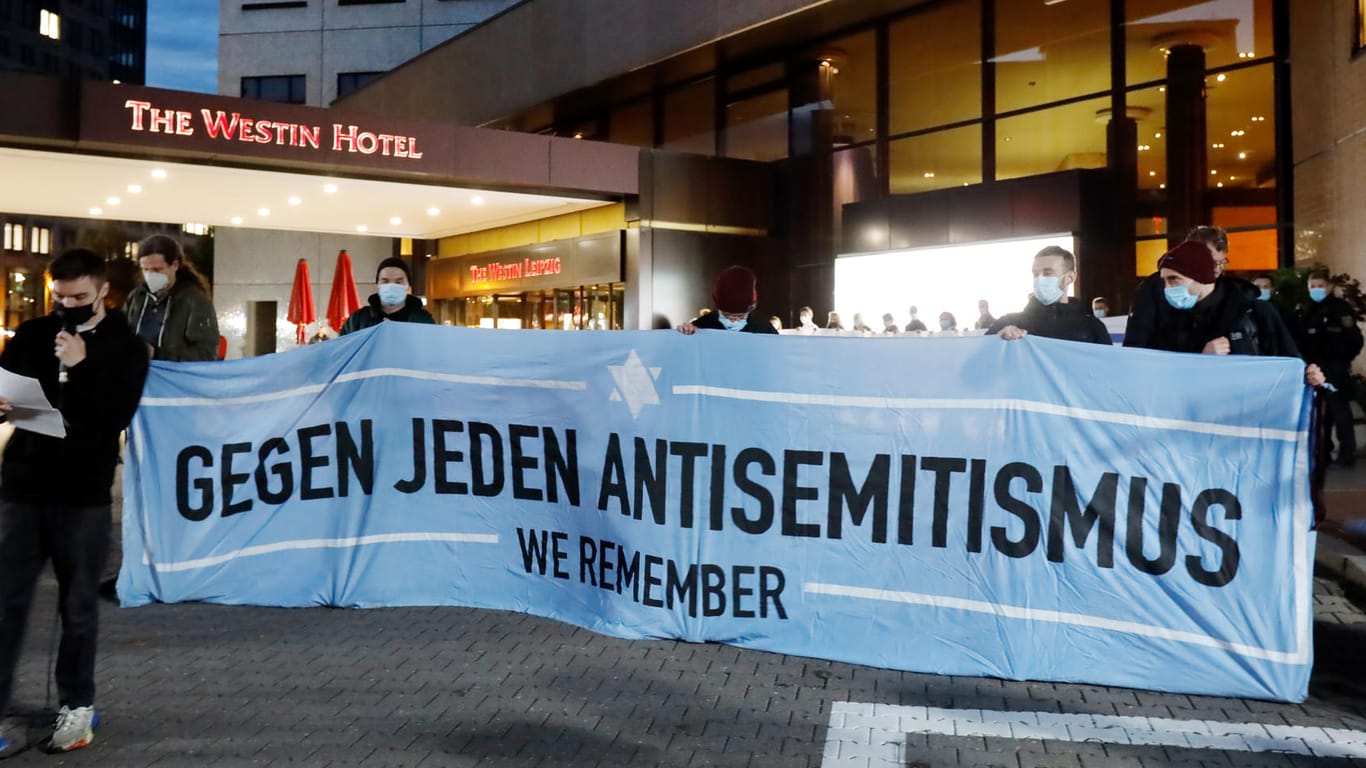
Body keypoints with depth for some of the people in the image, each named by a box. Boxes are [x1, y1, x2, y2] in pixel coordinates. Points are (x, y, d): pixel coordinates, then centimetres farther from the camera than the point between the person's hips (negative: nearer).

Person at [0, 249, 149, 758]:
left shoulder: (126, 347, -1)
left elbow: (116, 416, -11)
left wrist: (80, 366, -21)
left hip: (83, 494, -2)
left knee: (78, 606, 6)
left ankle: (77, 705, 20)